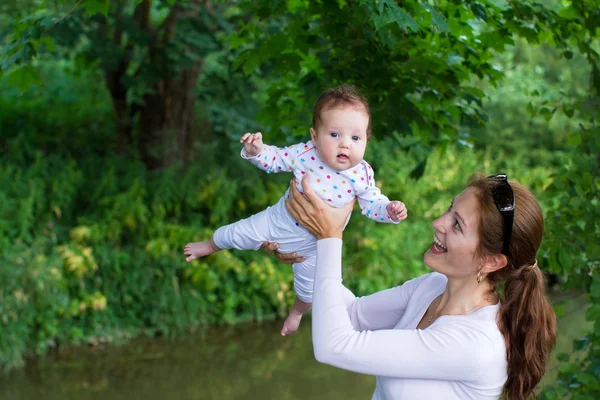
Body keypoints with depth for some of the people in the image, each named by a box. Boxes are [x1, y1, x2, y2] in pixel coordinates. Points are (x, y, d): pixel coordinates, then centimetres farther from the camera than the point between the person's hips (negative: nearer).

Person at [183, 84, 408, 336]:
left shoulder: (361, 175, -27)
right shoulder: (304, 154, -28)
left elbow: (372, 203, -12)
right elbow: (274, 159, -13)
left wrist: (389, 210, -32)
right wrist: (256, 151, -32)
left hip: (315, 243, 0)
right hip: (280, 221, 0)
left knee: (308, 289, 16)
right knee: (237, 235, 14)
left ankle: (296, 313, 53)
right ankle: (209, 246, 50)